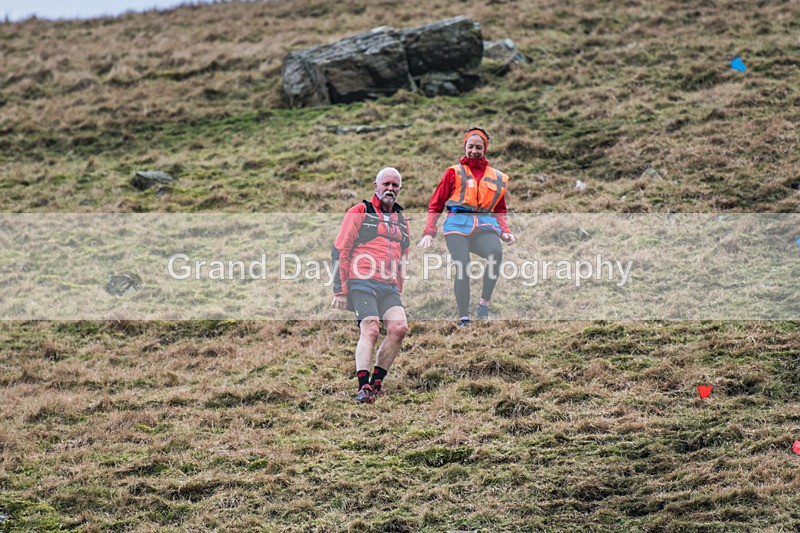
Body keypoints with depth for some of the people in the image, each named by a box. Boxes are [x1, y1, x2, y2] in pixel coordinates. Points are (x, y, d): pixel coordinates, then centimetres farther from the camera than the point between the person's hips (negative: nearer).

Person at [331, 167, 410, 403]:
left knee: (399, 327, -15)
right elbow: (339, 251, 0)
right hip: (362, 284, -5)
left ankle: (376, 381, -2)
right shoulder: (359, 212, 4)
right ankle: (363, 387, -22)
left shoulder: (402, 222, 23)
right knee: (370, 329, -21)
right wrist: (340, 290, -6)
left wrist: (398, 291, 25)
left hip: (389, 288, 5)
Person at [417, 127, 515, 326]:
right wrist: (429, 233, 1)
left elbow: (499, 211, 27)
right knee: (462, 266, -23)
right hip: (458, 224, -1)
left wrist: (505, 231, 6)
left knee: (496, 254, -31)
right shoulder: (454, 173, 15)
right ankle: (463, 317, -17)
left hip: (485, 227, 1)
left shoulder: (497, 178, 22)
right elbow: (436, 205, 14)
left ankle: (484, 302, -18)